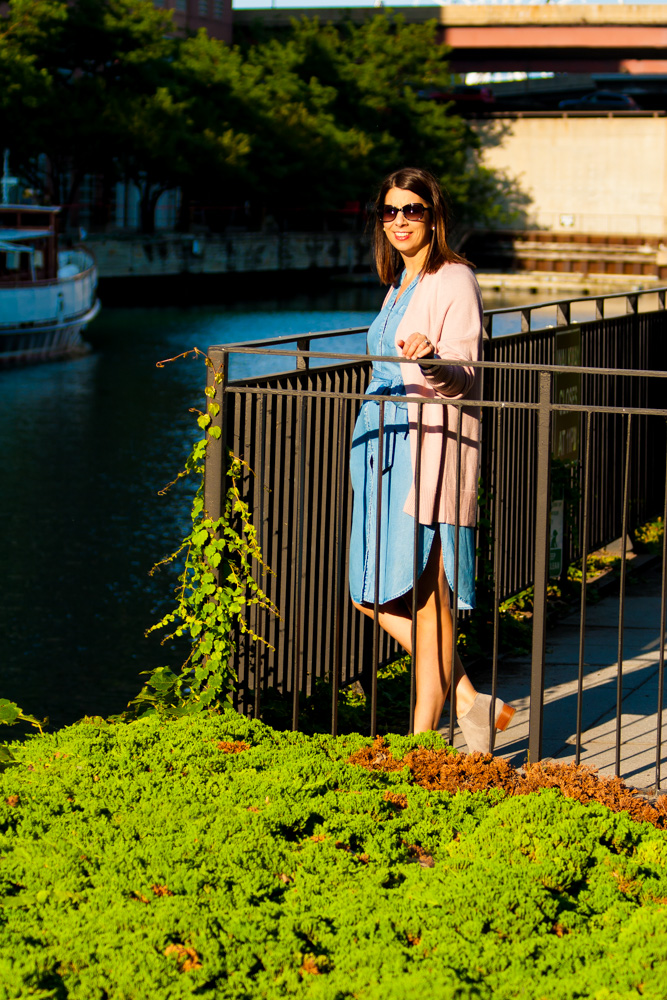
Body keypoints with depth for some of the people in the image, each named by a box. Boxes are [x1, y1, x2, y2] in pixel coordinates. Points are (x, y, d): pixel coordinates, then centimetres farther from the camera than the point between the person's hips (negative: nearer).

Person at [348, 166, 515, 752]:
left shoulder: (454, 280, -8)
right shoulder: (401, 282, 18)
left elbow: (462, 376, -18)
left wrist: (431, 356, -38)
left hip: (432, 449, -9)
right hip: (383, 444, 9)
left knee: (428, 600, -5)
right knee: (377, 599, 7)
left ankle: (422, 738, 2)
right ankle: (472, 703, 17)